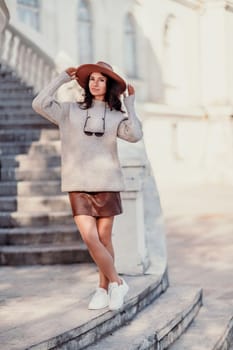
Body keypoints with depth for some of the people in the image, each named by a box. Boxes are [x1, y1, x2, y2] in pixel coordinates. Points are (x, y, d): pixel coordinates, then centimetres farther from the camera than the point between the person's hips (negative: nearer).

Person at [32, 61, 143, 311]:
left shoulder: (116, 116, 7)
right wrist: (62, 78, 3)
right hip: (79, 185, 0)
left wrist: (130, 105, -3)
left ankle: (104, 288, 17)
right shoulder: (70, 111, 9)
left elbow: (134, 135, -9)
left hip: (107, 183, 0)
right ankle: (117, 283, 7)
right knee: (89, 238, -9)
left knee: (104, 238, 2)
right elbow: (39, 104, -3)